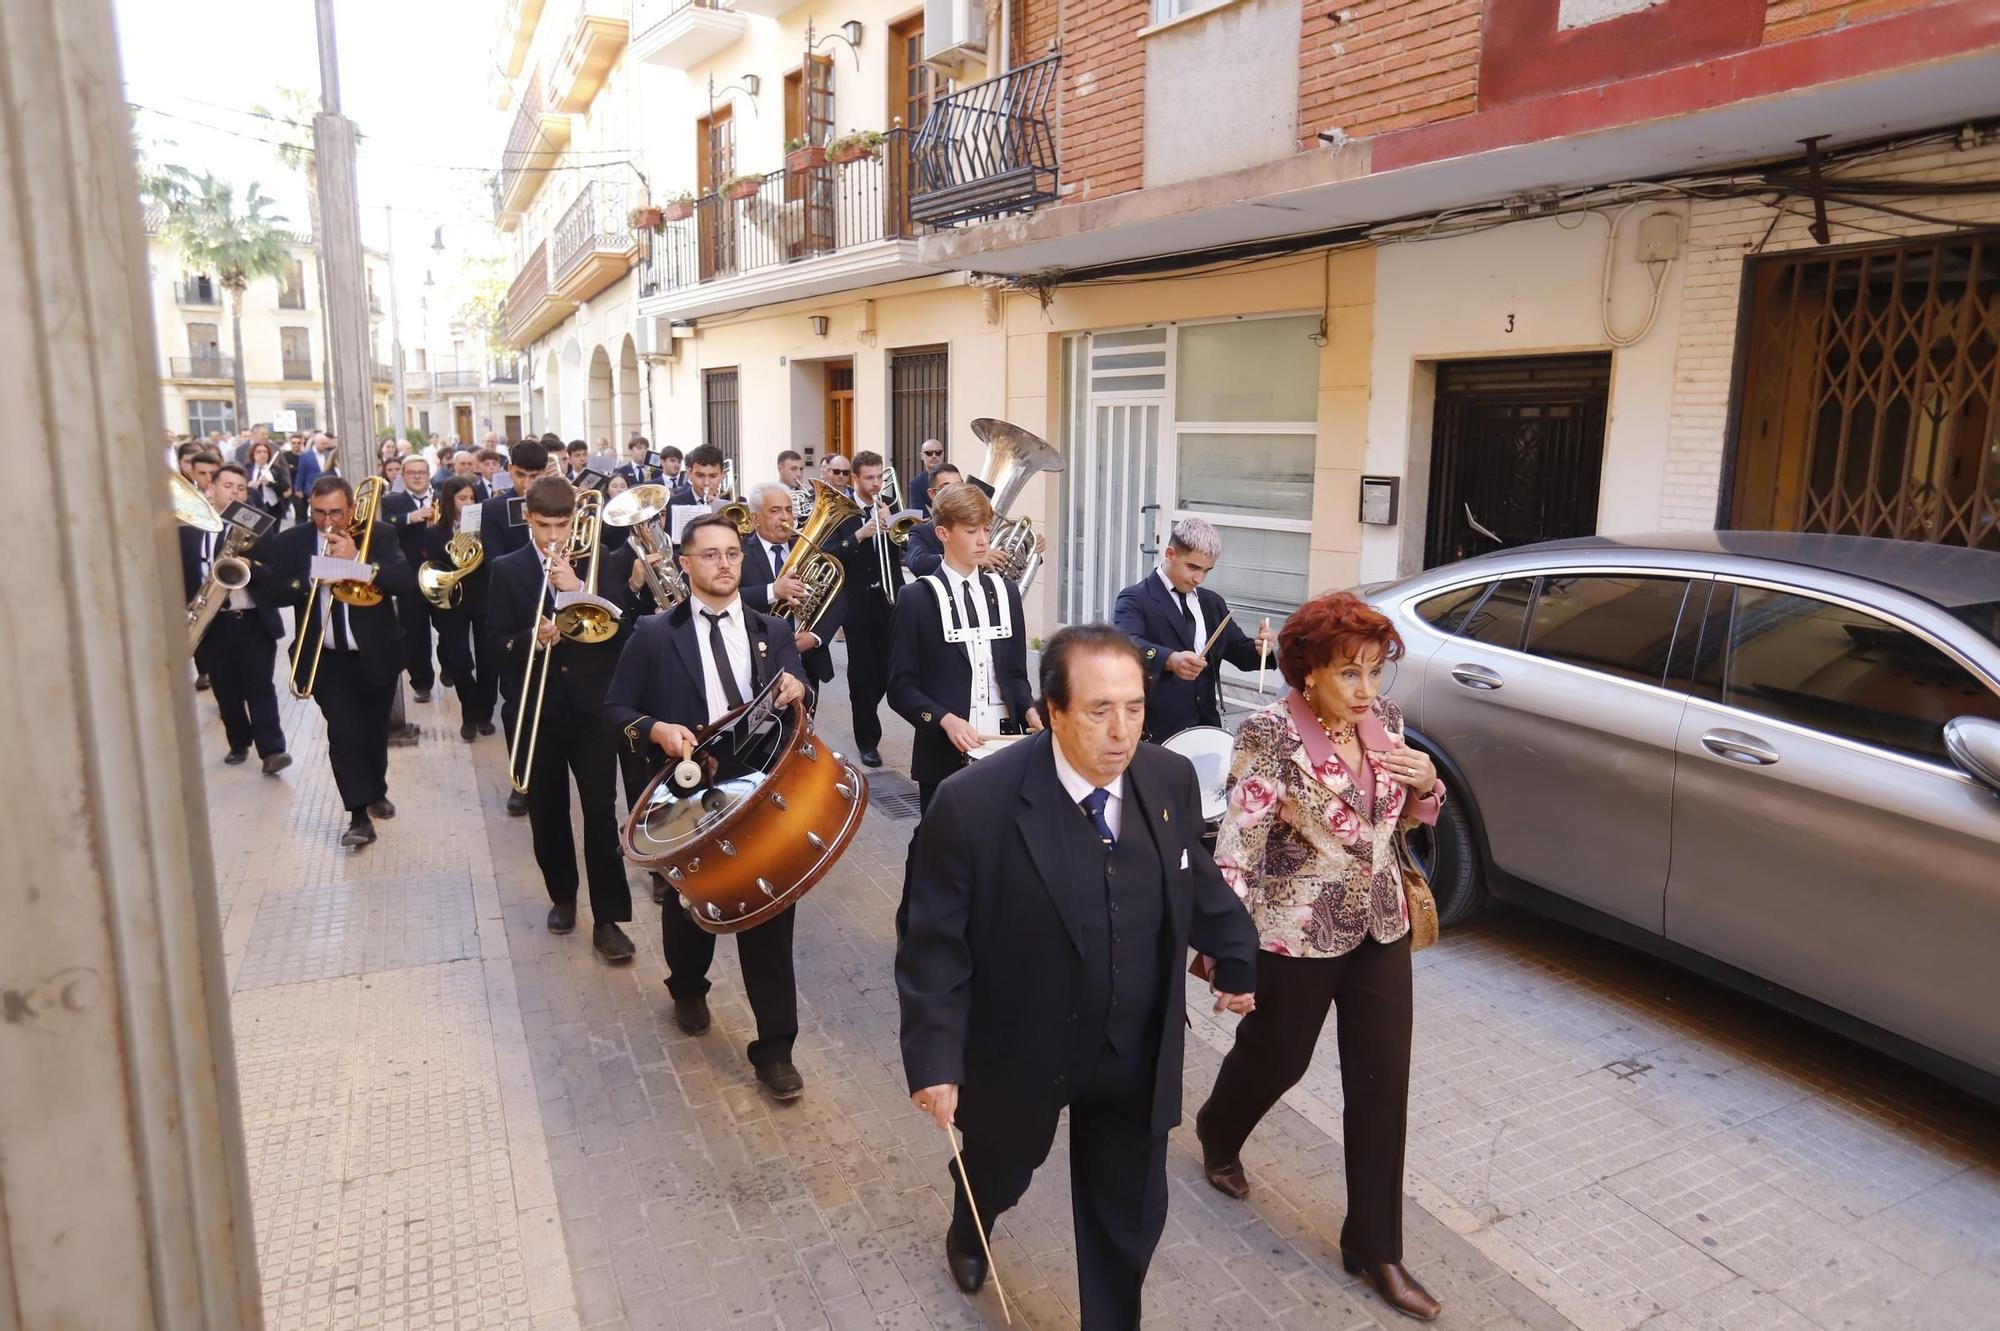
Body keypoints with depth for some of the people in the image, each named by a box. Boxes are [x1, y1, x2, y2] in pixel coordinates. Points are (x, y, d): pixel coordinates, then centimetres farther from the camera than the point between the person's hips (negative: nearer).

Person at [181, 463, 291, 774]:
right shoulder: (189, 528, 5)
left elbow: (275, 572, -5)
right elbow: (181, 573, 3)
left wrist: (251, 564, -24)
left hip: (254, 620, -2)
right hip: (211, 624, 2)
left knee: (260, 687, -3)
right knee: (226, 692, 11)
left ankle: (272, 749, -5)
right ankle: (239, 744, 25)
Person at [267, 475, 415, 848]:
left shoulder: (379, 536, -6)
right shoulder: (290, 542, -1)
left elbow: (407, 581, -18)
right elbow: (275, 589, -6)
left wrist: (358, 561, -26)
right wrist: (312, 579, -23)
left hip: (376, 654, 1)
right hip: (326, 658, -1)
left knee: (375, 730, 16)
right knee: (343, 730, -13)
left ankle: (377, 792, 38)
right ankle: (359, 815, -12)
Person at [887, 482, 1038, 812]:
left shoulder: (1005, 593, 12)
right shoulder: (916, 598, -2)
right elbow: (901, 687, -4)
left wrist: (1028, 709, -5)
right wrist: (945, 719, -19)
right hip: (945, 753, -3)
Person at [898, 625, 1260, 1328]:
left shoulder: (1172, 778, -13)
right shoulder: (973, 803, -26)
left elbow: (1195, 877, 6)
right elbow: (933, 942, -18)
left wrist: (1235, 956, 14)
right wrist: (935, 1058, -21)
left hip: (1136, 1057, 2)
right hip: (1020, 1052, -2)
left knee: (1132, 1215, 15)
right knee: (1001, 1169, 28)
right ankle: (967, 1233, 64)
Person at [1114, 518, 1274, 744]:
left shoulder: (1212, 603, 14)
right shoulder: (1135, 599, -8)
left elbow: (1240, 651, 12)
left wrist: (1259, 647, -12)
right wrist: (1170, 659, -45)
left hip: (1206, 726, 6)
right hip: (1157, 731, -6)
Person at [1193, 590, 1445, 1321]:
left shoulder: (1383, 716, -2)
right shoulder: (1271, 734, -21)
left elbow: (1408, 815, 12)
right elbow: (1238, 844, -22)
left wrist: (1426, 783, -10)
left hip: (1380, 926, 5)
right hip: (1296, 933, -5)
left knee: (1383, 1081, 8)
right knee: (1276, 1059, 16)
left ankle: (1374, 1245, 25)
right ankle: (1217, 1136, 51)